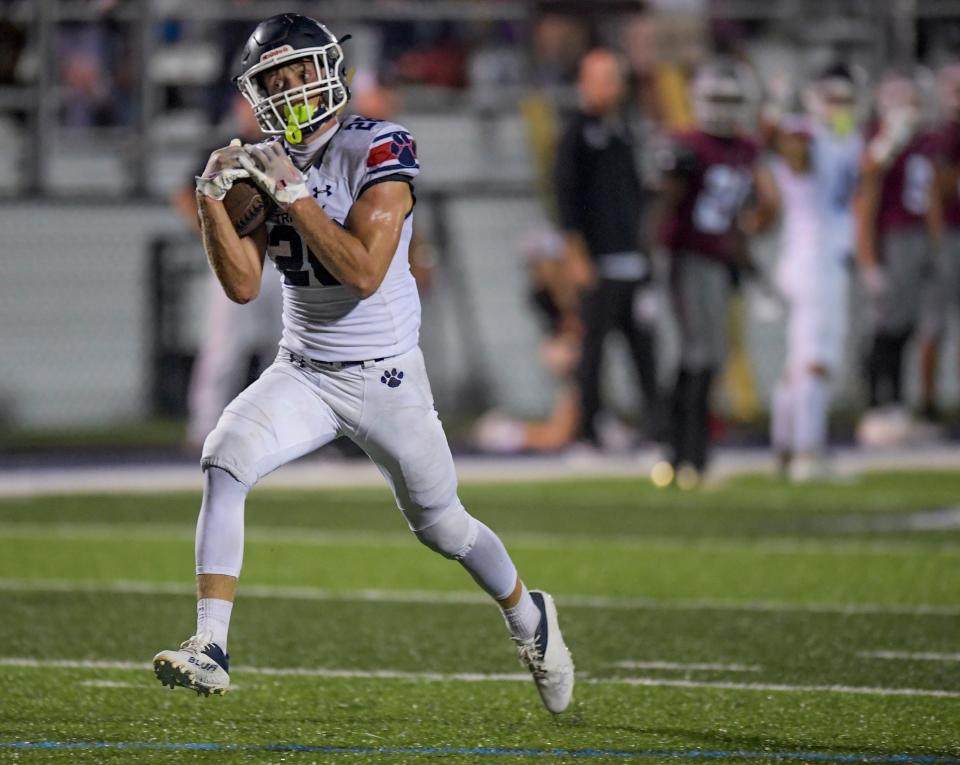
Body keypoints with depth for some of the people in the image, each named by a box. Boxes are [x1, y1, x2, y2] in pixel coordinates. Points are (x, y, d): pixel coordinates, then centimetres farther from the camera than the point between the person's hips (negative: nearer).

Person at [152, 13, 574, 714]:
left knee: (441, 526, 10)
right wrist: (212, 200, -12)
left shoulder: (379, 151, -17)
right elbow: (243, 285, 1)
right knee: (225, 461, -21)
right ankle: (210, 649, -24)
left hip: (385, 375, -4)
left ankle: (530, 617, 40)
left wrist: (293, 193, -27)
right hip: (304, 373, 4)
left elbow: (364, 272, -26)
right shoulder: (264, 162, 2)